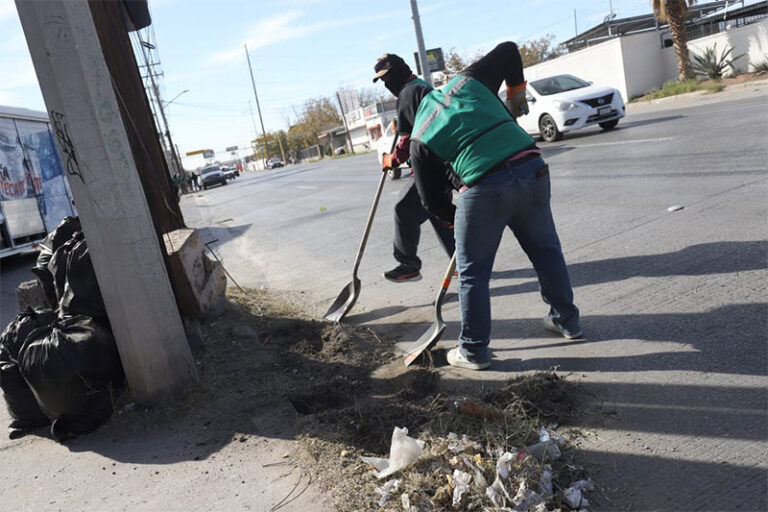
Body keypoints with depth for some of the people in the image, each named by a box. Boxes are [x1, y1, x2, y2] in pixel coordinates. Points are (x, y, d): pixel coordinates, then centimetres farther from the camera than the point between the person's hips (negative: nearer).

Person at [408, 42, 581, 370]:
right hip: (532, 169, 4)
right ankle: (566, 320, 40)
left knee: (473, 273, 12)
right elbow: (509, 49, 26)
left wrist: (457, 219, 29)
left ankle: (474, 351, 24)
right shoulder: (466, 82, 18)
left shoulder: (419, 139, 12)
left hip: (484, 189, -4)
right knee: (546, 250, 23)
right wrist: (516, 91, 34)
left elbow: (431, 200, 13)